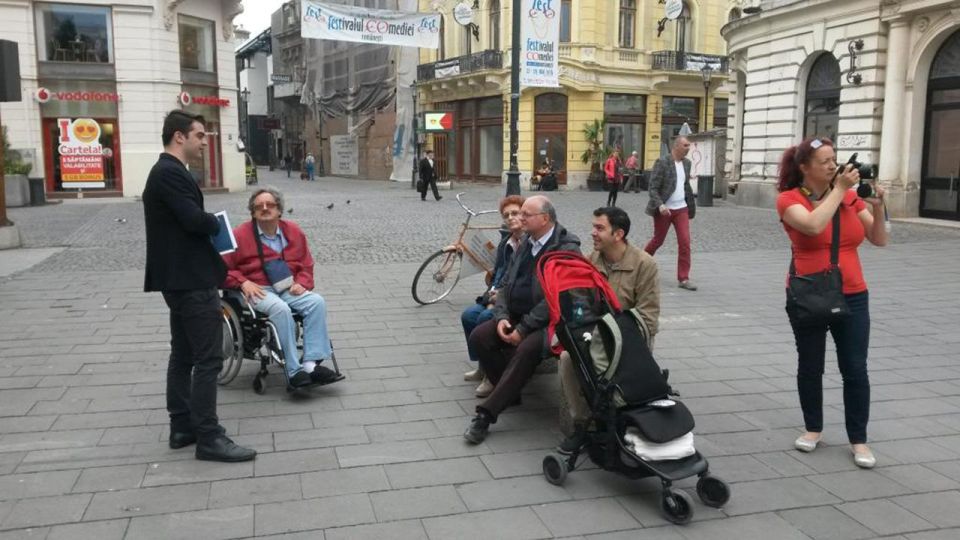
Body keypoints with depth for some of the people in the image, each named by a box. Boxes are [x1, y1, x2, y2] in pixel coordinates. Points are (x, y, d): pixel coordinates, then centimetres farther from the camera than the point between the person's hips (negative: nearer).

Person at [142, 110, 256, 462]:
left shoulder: (166, 171, 17)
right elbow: (194, 219, -25)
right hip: (190, 280, -11)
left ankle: (182, 427, 23)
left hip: (181, 278, 11)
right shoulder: (171, 173, -16)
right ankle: (208, 438, -3)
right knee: (208, 358, -7)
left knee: (183, 355, 15)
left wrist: (208, 226, 1)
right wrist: (217, 224, -5)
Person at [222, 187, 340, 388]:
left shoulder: (293, 231, 13)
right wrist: (243, 282, -14)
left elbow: (306, 265, 20)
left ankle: (311, 363, -29)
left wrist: (301, 283, -1)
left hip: (288, 289, 5)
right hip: (257, 290, -4)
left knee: (317, 302, -23)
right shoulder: (241, 235, 1)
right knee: (281, 308, -36)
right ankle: (294, 371, -32)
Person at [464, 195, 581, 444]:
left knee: (526, 349, -34)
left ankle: (486, 413, -27)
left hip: (547, 322, -7)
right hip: (515, 316, 8)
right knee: (479, 337, -14)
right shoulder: (526, 242, 11)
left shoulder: (567, 248, -13)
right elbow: (506, 283, 12)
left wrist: (524, 329, -21)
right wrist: (502, 316, -6)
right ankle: (509, 393, 4)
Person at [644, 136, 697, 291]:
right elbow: (653, 188, -16)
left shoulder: (686, 163, 7)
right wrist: (660, 205, -27)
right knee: (658, 241, 10)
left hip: (681, 209, 5)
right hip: (664, 210, -5)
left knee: (685, 242, -4)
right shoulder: (662, 162, -13)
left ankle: (683, 278, 2)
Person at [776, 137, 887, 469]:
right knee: (810, 366, 11)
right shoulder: (789, 199, -8)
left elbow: (879, 240, 4)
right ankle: (813, 428, 28)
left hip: (851, 297, 2)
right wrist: (839, 189, -19)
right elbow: (813, 225, -28)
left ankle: (858, 440, 14)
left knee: (855, 370, 3)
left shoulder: (851, 197, 3)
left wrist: (877, 208, -12)